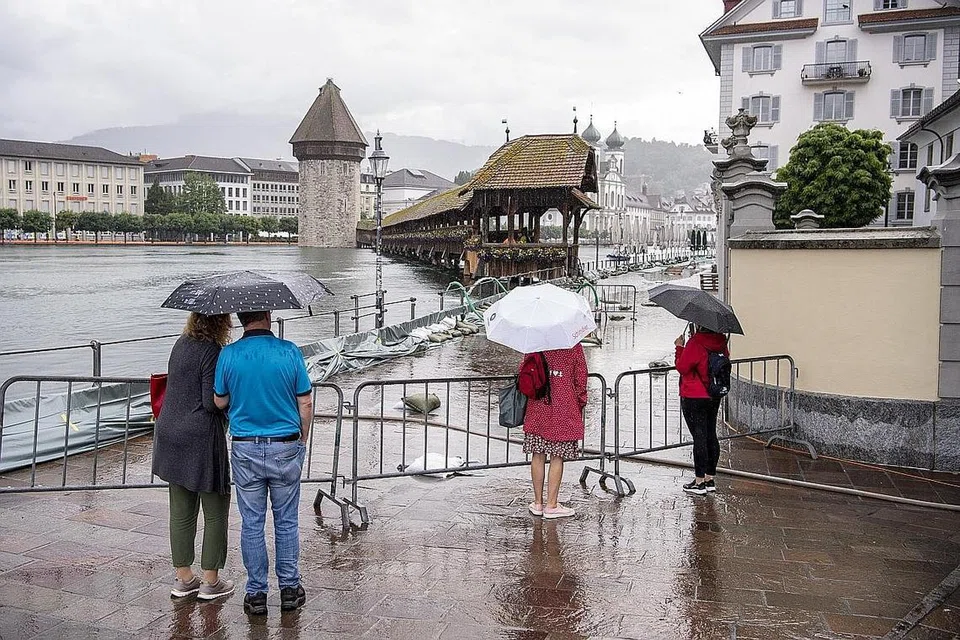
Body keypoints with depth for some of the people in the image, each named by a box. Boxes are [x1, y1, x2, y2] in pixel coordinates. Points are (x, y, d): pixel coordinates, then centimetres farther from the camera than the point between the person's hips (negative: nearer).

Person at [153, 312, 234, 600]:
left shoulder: (181, 345, 10)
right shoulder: (212, 351, -15)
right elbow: (212, 402, -19)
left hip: (171, 436, 8)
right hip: (201, 439, -8)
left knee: (181, 512, 14)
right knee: (216, 512, 6)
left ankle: (183, 578, 22)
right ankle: (211, 582, 12)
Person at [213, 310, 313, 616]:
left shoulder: (228, 355, -7)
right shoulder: (289, 352, -9)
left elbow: (220, 401, 4)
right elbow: (305, 402, -4)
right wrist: (302, 439, 11)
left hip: (245, 449, 0)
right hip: (285, 447, 0)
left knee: (251, 522, 10)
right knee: (286, 520, 12)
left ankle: (256, 593, 17)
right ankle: (289, 588, 20)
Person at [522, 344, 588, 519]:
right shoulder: (574, 345, -4)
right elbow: (581, 375, 0)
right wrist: (581, 402, 11)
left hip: (537, 406, 3)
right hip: (563, 407, -3)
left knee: (538, 455, 9)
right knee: (557, 456, 3)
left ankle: (538, 503, 16)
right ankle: (551, 505, 6)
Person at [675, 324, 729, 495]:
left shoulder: (695, 344, -19)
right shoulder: (720, 342, 3)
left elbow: (682, 367, -14)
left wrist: (680, 348, -1)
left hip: (694, 398, -7)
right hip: (714, 397, 7)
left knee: (699, 437, -3)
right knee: (711, 435, 13)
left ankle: (699, 482, 3)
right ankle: (710, 479, 21)